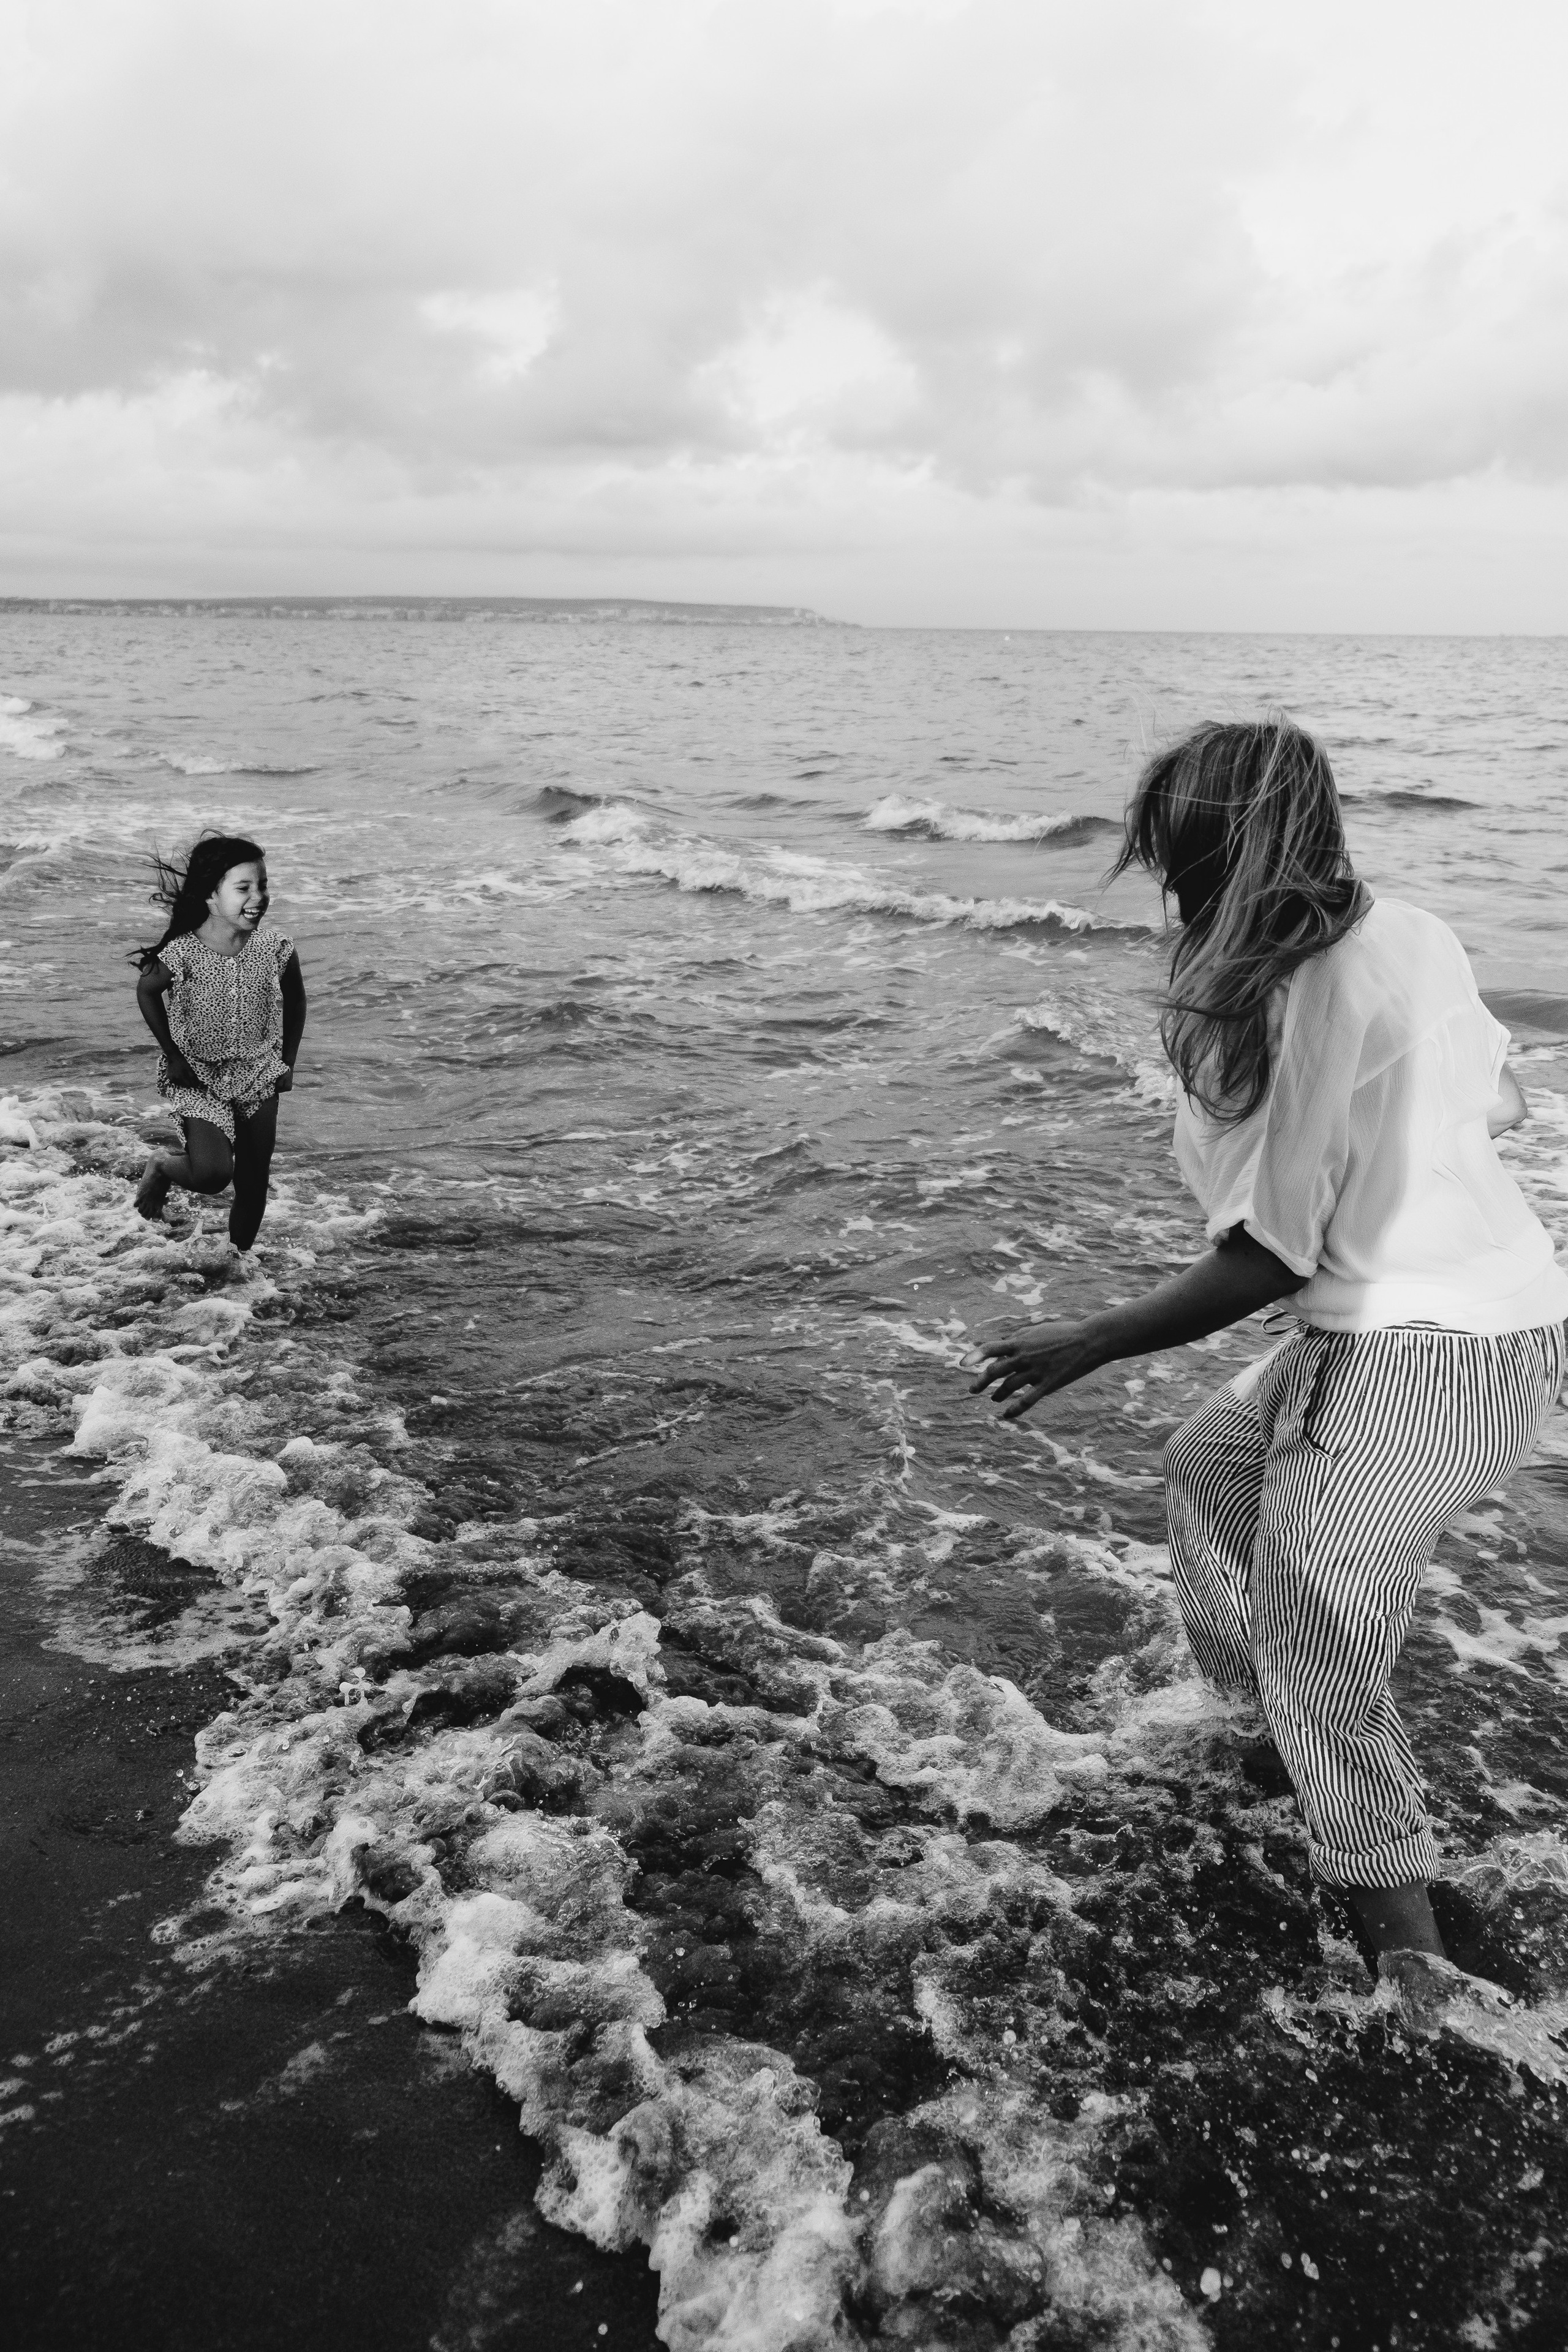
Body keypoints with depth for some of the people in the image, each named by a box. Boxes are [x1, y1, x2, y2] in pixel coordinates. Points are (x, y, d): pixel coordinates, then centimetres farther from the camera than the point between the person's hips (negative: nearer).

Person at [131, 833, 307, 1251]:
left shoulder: (276, 948, -13)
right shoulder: (182, 953, -20)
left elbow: (295, 1002, 6)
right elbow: (147, 992, 1)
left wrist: (288, 1061, 5)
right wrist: (173, 1055, -2)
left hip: (258, 1076, 3)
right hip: (198, 1077, -3)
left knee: (253, 1186, 10)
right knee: (212, 1174, -21)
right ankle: (163, 1166, 14)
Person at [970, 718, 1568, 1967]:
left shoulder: (1288, 1009, -22)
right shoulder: (1416, 934, 1)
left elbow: (1266, 1260, -20)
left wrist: (1087, 1345, -12)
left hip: (1418, 1354, -9)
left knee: (1318, 1650, 7)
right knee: (1211, 1460, 24)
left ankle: (1404, 1929, 21)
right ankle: (1256, 1704, 40)